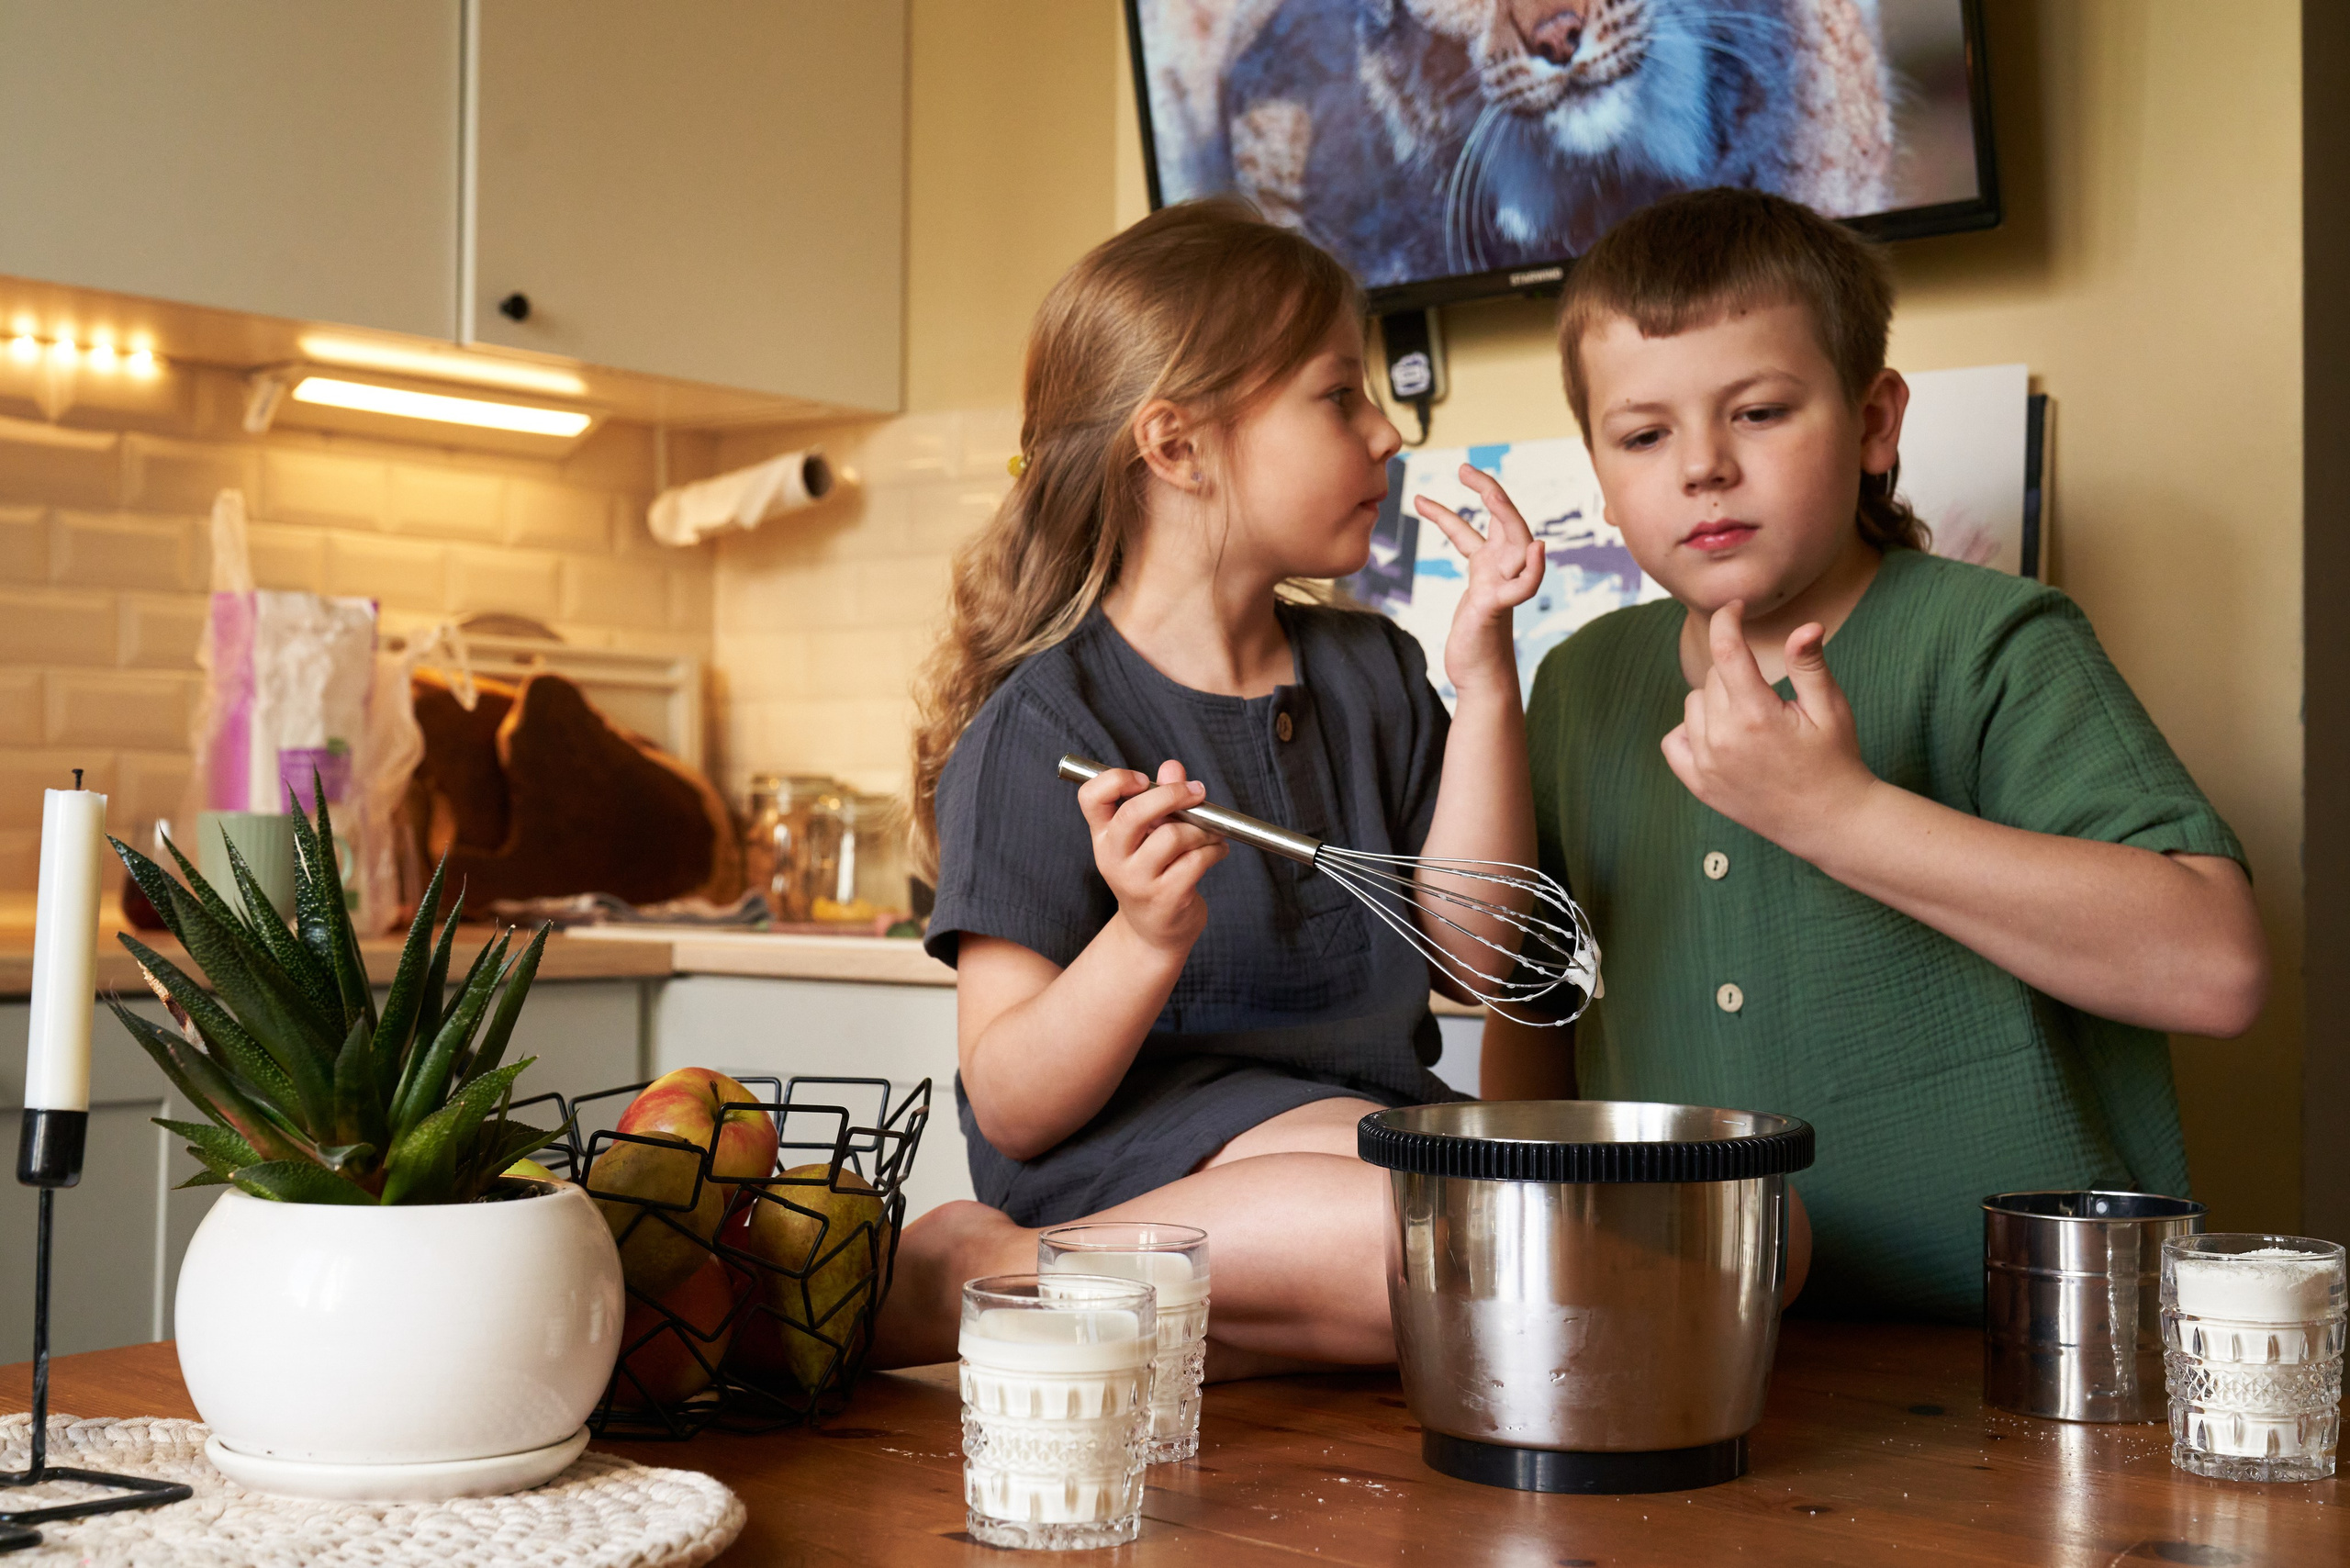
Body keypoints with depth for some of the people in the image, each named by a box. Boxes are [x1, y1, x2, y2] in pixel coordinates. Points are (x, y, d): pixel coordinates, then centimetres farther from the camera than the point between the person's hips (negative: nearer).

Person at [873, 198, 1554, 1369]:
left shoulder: (1371, 672, 15)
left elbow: (1471, 950, 6)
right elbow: (1011, 1112, -9)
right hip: (1139, 1153, -7)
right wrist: (1147, 939, -28)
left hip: (1365, 1120, 7)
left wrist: (1484, 679, 1)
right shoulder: (1045, 724, -7)